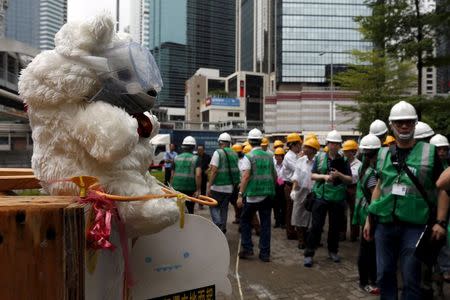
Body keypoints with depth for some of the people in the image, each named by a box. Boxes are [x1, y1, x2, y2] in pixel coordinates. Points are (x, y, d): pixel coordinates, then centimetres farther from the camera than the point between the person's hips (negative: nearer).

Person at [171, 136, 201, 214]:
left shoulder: (176, 158, 5)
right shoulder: (195, 158, -3)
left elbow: (172, 175, 7)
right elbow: (198, 175, -15)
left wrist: (172, 187, 17)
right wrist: (198, 189, -13)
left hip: (177, 188, 2)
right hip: (190, 189, -1)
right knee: (190, 211, 16)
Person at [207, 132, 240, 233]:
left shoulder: (218, 153, -10)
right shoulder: (234, 154, 7)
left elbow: (214, 171, -15)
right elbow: (235, 170, 12)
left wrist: (209, 186, -12)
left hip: (218, 187, -5)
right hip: (230, 187, 5)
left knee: (213, 206, 8)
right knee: (224, 208, 15)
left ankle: (218, 226, -7)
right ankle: (223, 229, 20)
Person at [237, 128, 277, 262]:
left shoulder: (249, 156, -8)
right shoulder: (269, 156, 6)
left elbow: (245, 176, -16)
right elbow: (275, 176, 12)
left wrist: (240, 194, -16)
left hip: (252, 195, -4)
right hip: (267, 195, 4)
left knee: (245, 221, 13)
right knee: (265, 223, 9)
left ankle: (247, 248, 11)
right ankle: (265, 253, 13)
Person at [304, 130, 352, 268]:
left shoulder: (343, 160, 3)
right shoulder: (320, 157, 1)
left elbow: (350, 179, 3)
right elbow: (312, 175, 1)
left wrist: (339, 175, -15)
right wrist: (324, 176, -16)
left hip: (338, 198, 2)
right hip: (321, 196, -1)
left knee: (335, 225, 13)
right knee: (316, 225, -2)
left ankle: (333, 251, 32)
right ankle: (309, 254, 6)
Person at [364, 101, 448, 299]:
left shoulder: (429, 152, 0)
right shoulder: (383, 154, 8)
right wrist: (369, 219, 12)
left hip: (414, 226, -3)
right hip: (384, 224, 3)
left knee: (411, 278, 3)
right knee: (384, 274, 11)